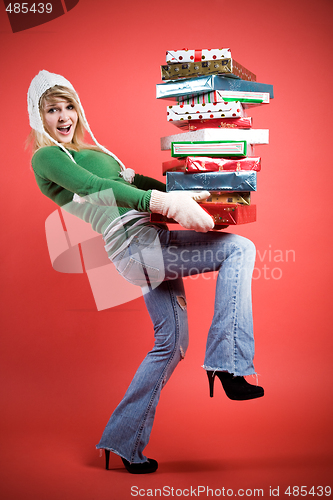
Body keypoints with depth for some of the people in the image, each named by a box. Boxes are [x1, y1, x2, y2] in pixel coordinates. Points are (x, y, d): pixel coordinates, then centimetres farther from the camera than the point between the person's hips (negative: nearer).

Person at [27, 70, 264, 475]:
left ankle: (125, 442, 21)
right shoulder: (46, 156, -1)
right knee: (239, 248, -12)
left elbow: (130, 179, 26)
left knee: (171, 343, 11)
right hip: (136, 245, -9)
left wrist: (187, 193, 15)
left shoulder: (88, 151, 26)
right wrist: (164, 202, -29)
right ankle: (227, 364, -13)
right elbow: (96, 188, -17)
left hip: (154, 241, 9)